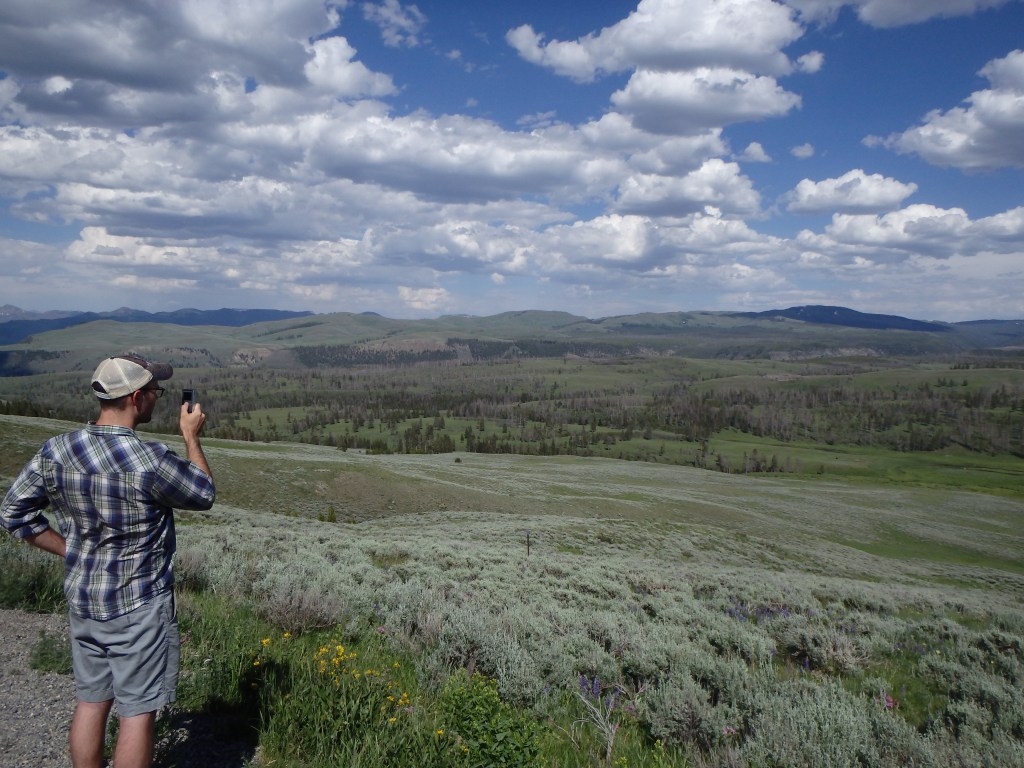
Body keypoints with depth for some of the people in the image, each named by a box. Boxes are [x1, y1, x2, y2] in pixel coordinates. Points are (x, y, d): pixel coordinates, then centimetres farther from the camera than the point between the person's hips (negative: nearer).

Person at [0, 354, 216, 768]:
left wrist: (69, 549, 8)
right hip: (139, 605, -6)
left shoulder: (55, 450, -5)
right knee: (138, 710, 6)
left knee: (91, 701, 19)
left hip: (81, 599, 6)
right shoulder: (150, 460, -24)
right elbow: (203, 494, -7)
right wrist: (192, 436, 3)